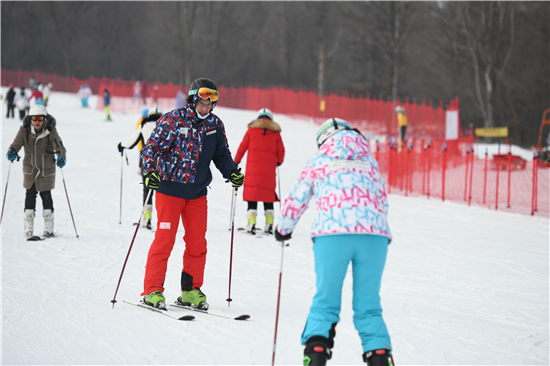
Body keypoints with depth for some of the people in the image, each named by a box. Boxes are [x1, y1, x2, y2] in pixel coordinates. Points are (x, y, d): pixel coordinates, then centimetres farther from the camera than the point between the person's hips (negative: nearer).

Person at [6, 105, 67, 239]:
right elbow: (16, 143, -14)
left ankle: (49, 227, 13)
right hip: (30, 169, 1)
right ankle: (28, 227, 8)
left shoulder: (51, 132, -13)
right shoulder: (24, 131, -9)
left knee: (46, 196, 1)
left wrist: (61, 157, -38)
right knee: (30, 195, 0)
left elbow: (59, 147, -18)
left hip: (47, 169, -1)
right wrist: (12, 152, -36)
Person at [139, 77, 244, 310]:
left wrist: (231, 172, 1)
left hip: (198, 192, 5)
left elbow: (222, 153, 17)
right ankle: (152, 290, 2)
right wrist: (150, 172, -23)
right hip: (169, 189, -5)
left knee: (197, 242, 6)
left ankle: (191, 290, 17)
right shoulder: (172, 121, -8)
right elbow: (152, 148, -8)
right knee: (164, 239, -6)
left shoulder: (215, 125, 6)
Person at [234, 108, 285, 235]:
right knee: (268, 194, 10)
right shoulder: (275, 132, 9)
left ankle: (251, 224, -10)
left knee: (252, 192, -1)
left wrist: (235, 162, 17)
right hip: (269, 168, 2)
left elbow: (242, 147, 5)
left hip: (253, 166, -1)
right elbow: (281, 151, 10)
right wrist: (279, 161, 31)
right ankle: (269, 224, 7)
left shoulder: (252, 130, 6)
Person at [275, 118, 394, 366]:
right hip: (374, 234, 2)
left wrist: (283, 229, 34)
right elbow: (383, 200, 28)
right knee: (368, 305, 9)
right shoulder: (370, 162, 25)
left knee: (325, 301, 6)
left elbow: (296, 198, 19)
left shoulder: (318, 162, 17)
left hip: (332, 233, -2)